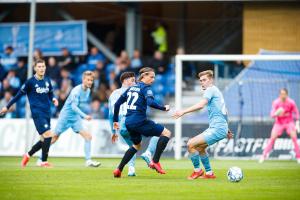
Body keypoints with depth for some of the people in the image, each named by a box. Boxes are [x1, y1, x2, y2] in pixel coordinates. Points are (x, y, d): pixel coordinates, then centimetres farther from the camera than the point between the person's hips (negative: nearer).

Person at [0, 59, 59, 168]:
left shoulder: (47, 81, 9)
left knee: (45, 139, 7)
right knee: (48, 135, -18)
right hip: (37, 113, -6)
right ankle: (44, 161, -9)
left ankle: (28, 155, 27)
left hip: (47, 113, 6)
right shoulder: (30, 82, -7)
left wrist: (53, 99, -2)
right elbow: (19, 94, 0)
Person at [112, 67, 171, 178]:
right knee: (166, 133, -1)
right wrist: (164, 108, -11)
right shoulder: (145, 88, -6)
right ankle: (155, 162, -6)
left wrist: (115, 120, 24)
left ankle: (118, 170, 24)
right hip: (139, 121, -8)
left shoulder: (131, 88, 17)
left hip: (128, 122, 8)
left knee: (137, 145, 30)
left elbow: (117, 103, 18)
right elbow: (151, 102, -24)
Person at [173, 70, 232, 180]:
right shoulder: (216, 91, 22)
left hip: (217, 129, -11)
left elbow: (201, 105, -25)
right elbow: (224, 111, 30)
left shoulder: (210, 90, -9)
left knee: (191, 144, -13)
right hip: (219, 127, 11)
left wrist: (183, 112, -30)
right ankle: (209, 173, 28)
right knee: (199, 147, 24)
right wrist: (226, 129, 37)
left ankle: (197, 170, 1)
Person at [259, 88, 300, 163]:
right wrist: (277, 113, -43)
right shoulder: (276, 103, -16)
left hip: (289, 122, 0)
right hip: (279, 123, 0)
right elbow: (272, 115, -20)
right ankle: (264, 155, 0)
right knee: (272, 138, -8)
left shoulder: (291, 102, -14)